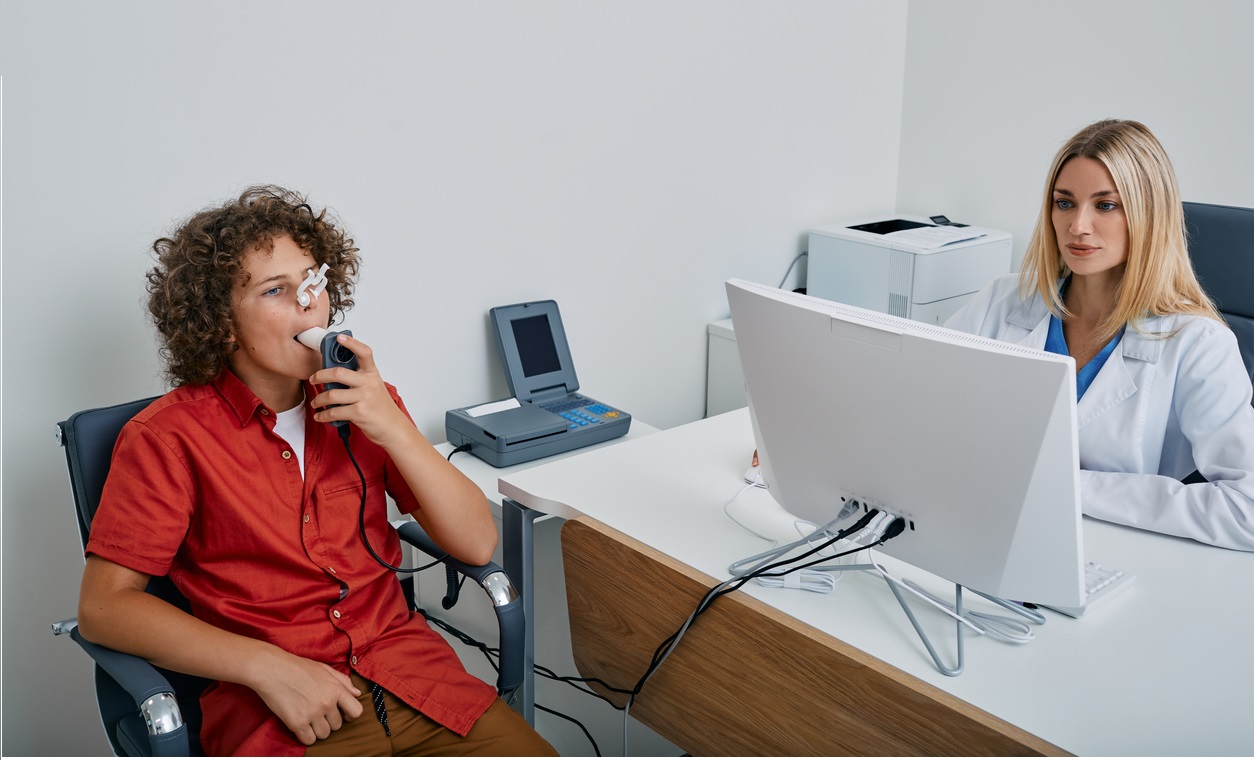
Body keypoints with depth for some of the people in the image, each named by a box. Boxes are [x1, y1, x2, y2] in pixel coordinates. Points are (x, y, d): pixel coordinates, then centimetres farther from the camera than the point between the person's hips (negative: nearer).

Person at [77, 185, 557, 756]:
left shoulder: (365, 401, 8)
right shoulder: (167, 436, -2)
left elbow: (477, 544, 3)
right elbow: (102, 606, -6)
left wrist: (395, 431, -10)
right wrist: (267, 665, -16)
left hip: (409, 666, 4)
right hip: (272, 710, -3)